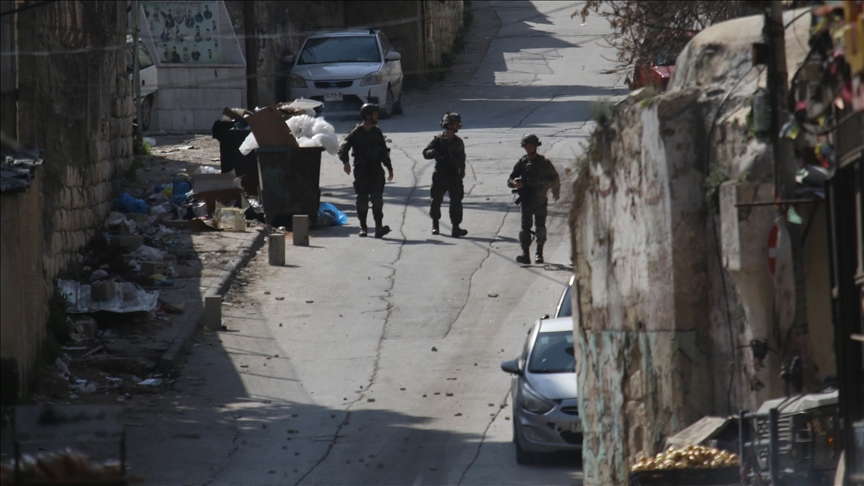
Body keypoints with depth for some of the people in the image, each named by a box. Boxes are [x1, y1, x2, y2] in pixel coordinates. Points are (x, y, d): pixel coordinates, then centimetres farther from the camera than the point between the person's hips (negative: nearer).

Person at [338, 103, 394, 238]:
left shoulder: (377, 132, 13)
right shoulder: (356, 133, -3)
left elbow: (384, 151, 23)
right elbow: (343, 148, -12)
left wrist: (389, 168, 22)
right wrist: (345, 162, -29)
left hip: (376, 171, 3)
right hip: (361, 171, -3)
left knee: (377, 199, -10)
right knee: (362, 200, 1)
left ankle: (379, 227, -17)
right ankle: (363, 227, 13)